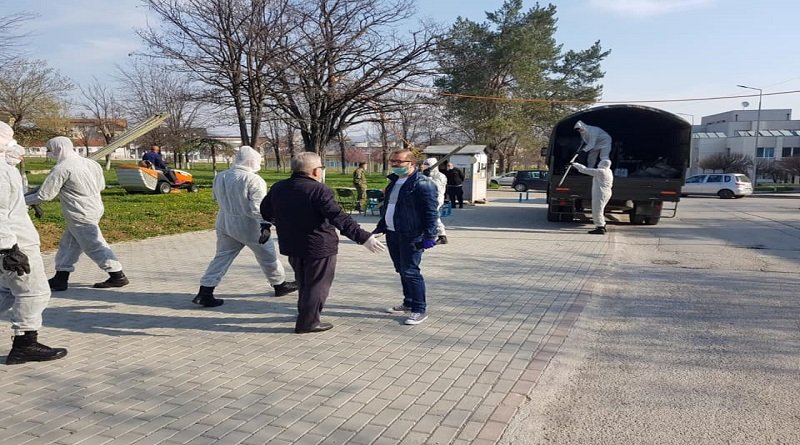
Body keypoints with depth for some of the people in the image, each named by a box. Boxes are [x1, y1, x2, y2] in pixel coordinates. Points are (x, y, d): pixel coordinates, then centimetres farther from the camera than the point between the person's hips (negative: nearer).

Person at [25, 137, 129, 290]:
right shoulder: (91, 163, 6)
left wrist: (21, 200, 1)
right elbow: (101, 186, 16)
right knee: (68, 244, 15)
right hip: (95, 209, 9)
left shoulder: (62, 168, -17)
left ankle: (118, 277, 5)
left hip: (81, 216, -9)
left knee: (94, 246, -1)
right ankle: (60, 279, 20)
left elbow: (44, 195, -14)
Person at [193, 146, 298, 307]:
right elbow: (258, 206, -23)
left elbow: (217, 198, 15)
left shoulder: (220, 177, 3)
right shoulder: (253, 180, -19)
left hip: (224, 223, 6)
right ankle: (280, 285, 27)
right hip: (248, 226, -6)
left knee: (222, 256, 12)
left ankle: (205, 293, 5)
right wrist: (265, 224, -20)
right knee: (267, 255, 12)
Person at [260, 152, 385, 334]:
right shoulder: (319, 190, -21)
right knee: (317, 285, 7)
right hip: (318, 247, -8)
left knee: (303, 282, 26)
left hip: (291, 245, 8)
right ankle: (307, 322, 13)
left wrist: (267, 226, 41)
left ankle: (304, 312, 41)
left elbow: (265, 210, 19)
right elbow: (339, 218, -29)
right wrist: (364, 237, -29)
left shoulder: (278, 188, 3)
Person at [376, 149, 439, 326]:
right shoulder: (394, 181, 16)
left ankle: (420, 309, 2)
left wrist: (429, 236, -20)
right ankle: (408, 303, 29)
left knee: (410, 272, -7)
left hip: (411, 236, -9)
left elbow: (431, 212, -15)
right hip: (392, 233, 9)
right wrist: (381, 226, 27)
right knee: (402, 270, 15)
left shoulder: (422, 184, -12)